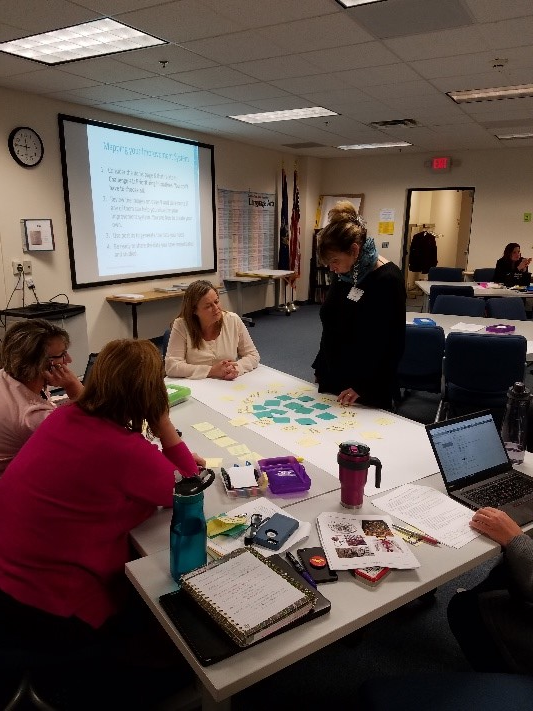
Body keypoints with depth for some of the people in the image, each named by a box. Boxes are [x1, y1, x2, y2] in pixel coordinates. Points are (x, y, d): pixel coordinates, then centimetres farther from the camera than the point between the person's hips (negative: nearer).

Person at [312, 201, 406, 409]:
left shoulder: (388, 280, -19)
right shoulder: (343, 273, 2)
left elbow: (391, 345, -17)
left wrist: (363, 386, -16)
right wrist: (320, 367, 17)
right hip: (333, 380, 7)